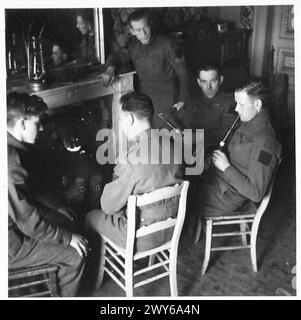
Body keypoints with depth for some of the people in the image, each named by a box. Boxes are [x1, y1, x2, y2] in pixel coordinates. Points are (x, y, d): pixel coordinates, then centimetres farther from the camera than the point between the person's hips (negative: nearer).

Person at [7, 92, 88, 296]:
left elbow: (32, 186, 14)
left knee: (64, 221, 19)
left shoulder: (14, 148, -1)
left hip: (15, 219, 10)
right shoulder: (11, 164, -33)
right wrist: (68, 238, -16)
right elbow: (28, 222, -27)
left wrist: (57, 208, 13)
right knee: (75, 256, -5)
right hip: (10, 246, -10)